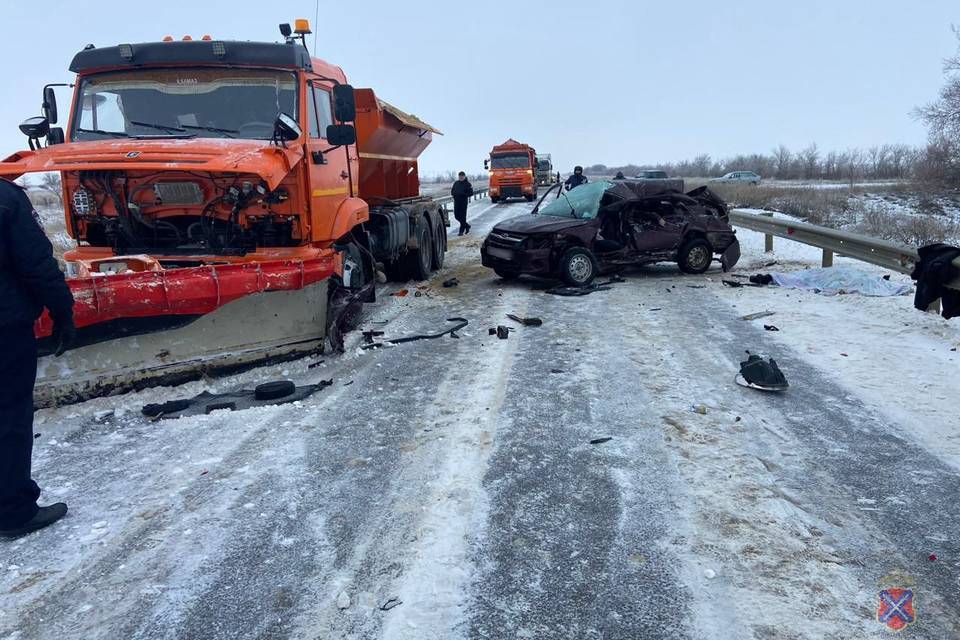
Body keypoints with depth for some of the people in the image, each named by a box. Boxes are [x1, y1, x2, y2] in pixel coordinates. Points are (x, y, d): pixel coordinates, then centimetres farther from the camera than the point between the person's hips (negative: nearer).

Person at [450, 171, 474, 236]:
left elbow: (471, 193, -9)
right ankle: (467, 226, 27)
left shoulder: (467, 184, -3)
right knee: (456, 216, 7)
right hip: (456, 201, 6)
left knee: (462, 216, -4)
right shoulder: (456, 183, 12)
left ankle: (461, 231, 2)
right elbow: (452, 192, 15)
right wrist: (455, 193, -7)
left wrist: (463, 194, -19)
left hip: (463, 202, -5)